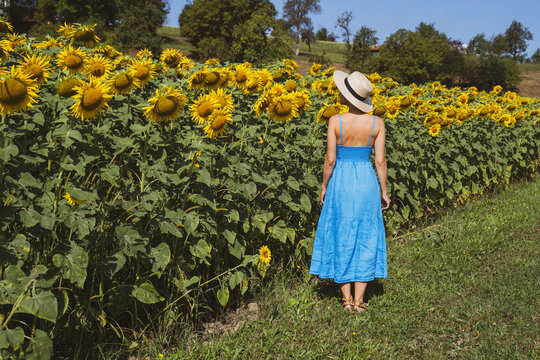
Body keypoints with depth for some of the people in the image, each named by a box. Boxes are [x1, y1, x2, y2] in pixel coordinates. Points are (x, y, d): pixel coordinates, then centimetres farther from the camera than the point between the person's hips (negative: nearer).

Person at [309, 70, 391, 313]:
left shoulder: (335, 121, -12)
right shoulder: (377, 123, -5)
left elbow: (330, 159, -10)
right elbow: (380, 161, -4)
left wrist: (324, 186, 4)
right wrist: (383, 191, 7)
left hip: (341, 182, -1)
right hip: (366, 182, 2)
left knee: (340, 238, 12)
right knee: (365, 239, 12)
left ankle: (346, 298, 15)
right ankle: (359, 300, 14)